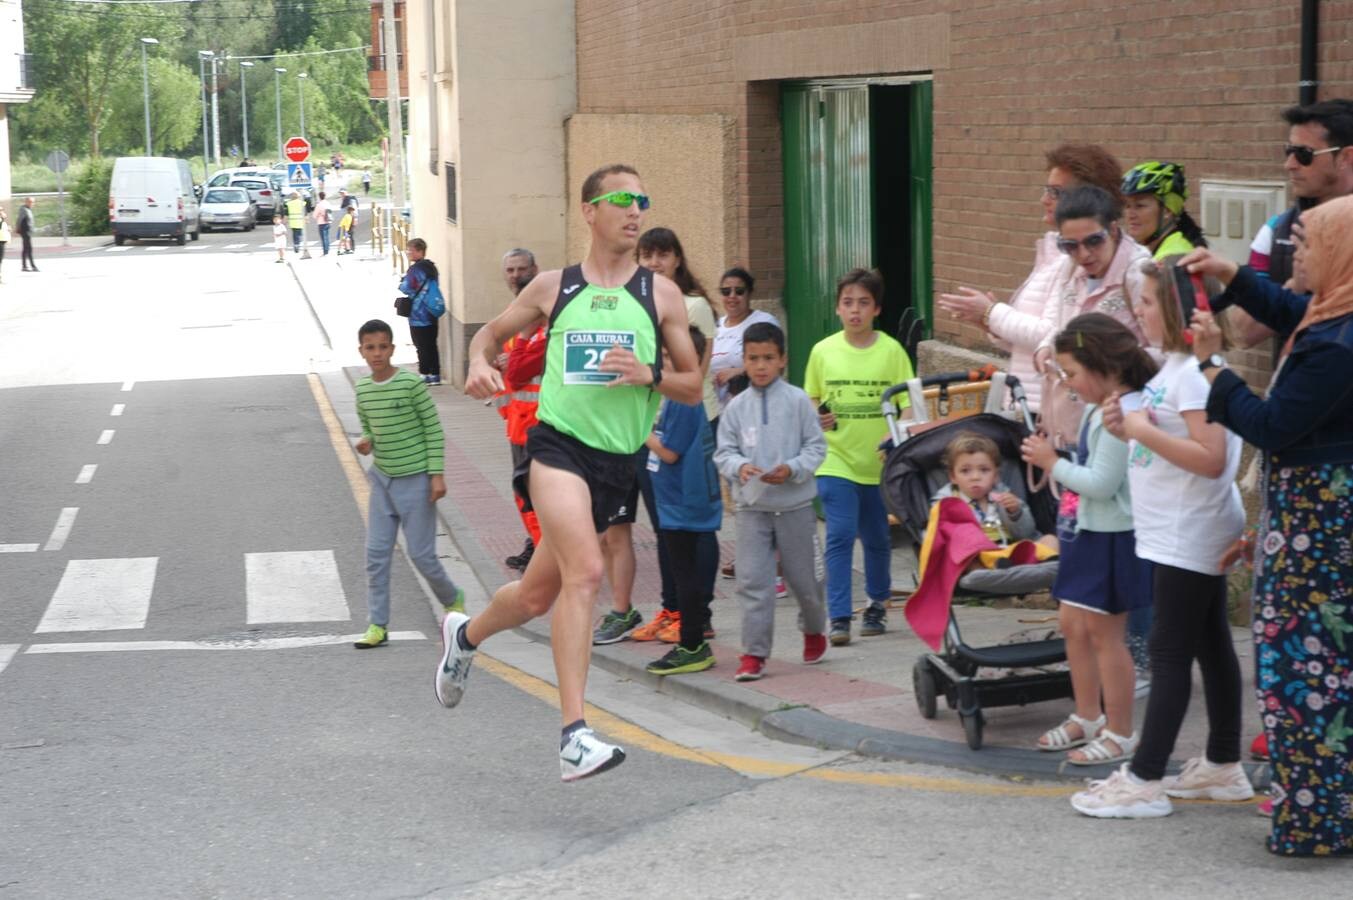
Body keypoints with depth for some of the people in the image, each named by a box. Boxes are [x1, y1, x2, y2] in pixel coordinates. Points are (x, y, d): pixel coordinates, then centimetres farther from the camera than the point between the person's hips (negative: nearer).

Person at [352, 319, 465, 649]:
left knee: (420, 553, -1)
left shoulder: (411, 383, -13)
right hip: (383, 479, 5)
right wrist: (366, 441, -6)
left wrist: (437, 474, -12)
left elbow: (434, 429, -8)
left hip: (415, 479, -5)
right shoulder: (363, 389, 4)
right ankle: (378, 625, 5)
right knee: (376, 553, 0)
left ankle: (453, 600, 25)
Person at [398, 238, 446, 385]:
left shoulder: (416, 269, -16)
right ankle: (435, 374, 14)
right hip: (432, 313, 8)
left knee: (422, 346, -1)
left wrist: (401, 283, 4)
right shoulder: (431, 267, 10)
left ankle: (424, 374, 1)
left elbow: (407, 288, -17)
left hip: (419, 315, -8)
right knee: (432, 345, 11)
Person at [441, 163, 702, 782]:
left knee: (539, 595, 13)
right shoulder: (553, 288, 6)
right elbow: (491, 333, 21)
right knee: (585, 572, -25)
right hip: (559, 445, -3)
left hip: (619, 459, 3)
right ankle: (574, 736, -26)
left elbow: (693, 387, 9)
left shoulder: (661, 294, 7)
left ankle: (465, 635, 46)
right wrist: (479, 364, -2)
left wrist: (649, 375, -11)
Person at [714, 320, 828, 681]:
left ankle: (814, 631, 38)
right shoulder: (736, 407, 2)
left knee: (804, 577, 11)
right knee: (752, 581, -4)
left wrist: (792, 469, -19)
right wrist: (740, 467, -17)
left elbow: (816, 447, -3)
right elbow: (724, 452, 4)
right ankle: (754, 653, -1)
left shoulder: (797, 401, -4)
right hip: (752, 506, 1)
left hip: (795, 504, -1)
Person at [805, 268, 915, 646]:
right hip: (836, 460, -1)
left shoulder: (891, 351, -3)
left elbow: (907, 405, -2)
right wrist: (817, 417, -10)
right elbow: (811, 400, 12)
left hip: (879, 462, 1)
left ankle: (878, 604, 34)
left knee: (877, 537, 14)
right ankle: (839, 618, -10)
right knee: (840, 535, -11)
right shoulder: (823, 351, 0)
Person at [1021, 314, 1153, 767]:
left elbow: (1101, 483, -25)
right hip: (1085, 532, 10)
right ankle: (1087, 717, 30)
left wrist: (1052, 462, -16)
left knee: (1103, 631, -3)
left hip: (1112, 538, -10)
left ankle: (1120, 733, 7)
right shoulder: (1097, 408, 10)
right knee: (1072, 624, 16)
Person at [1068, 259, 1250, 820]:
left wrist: (1143, 431, -22)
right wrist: (1127, 429, 3)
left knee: (1170, 652, -7)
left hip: (1188, 538, -10)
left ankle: (1144, 781, -4)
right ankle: (1224, 767, 23)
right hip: (1187, 536, 10)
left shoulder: (1193, 373, -18)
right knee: (1210, 645, 15)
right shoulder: (1170, 367, 13)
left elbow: (1210, 458, -26)